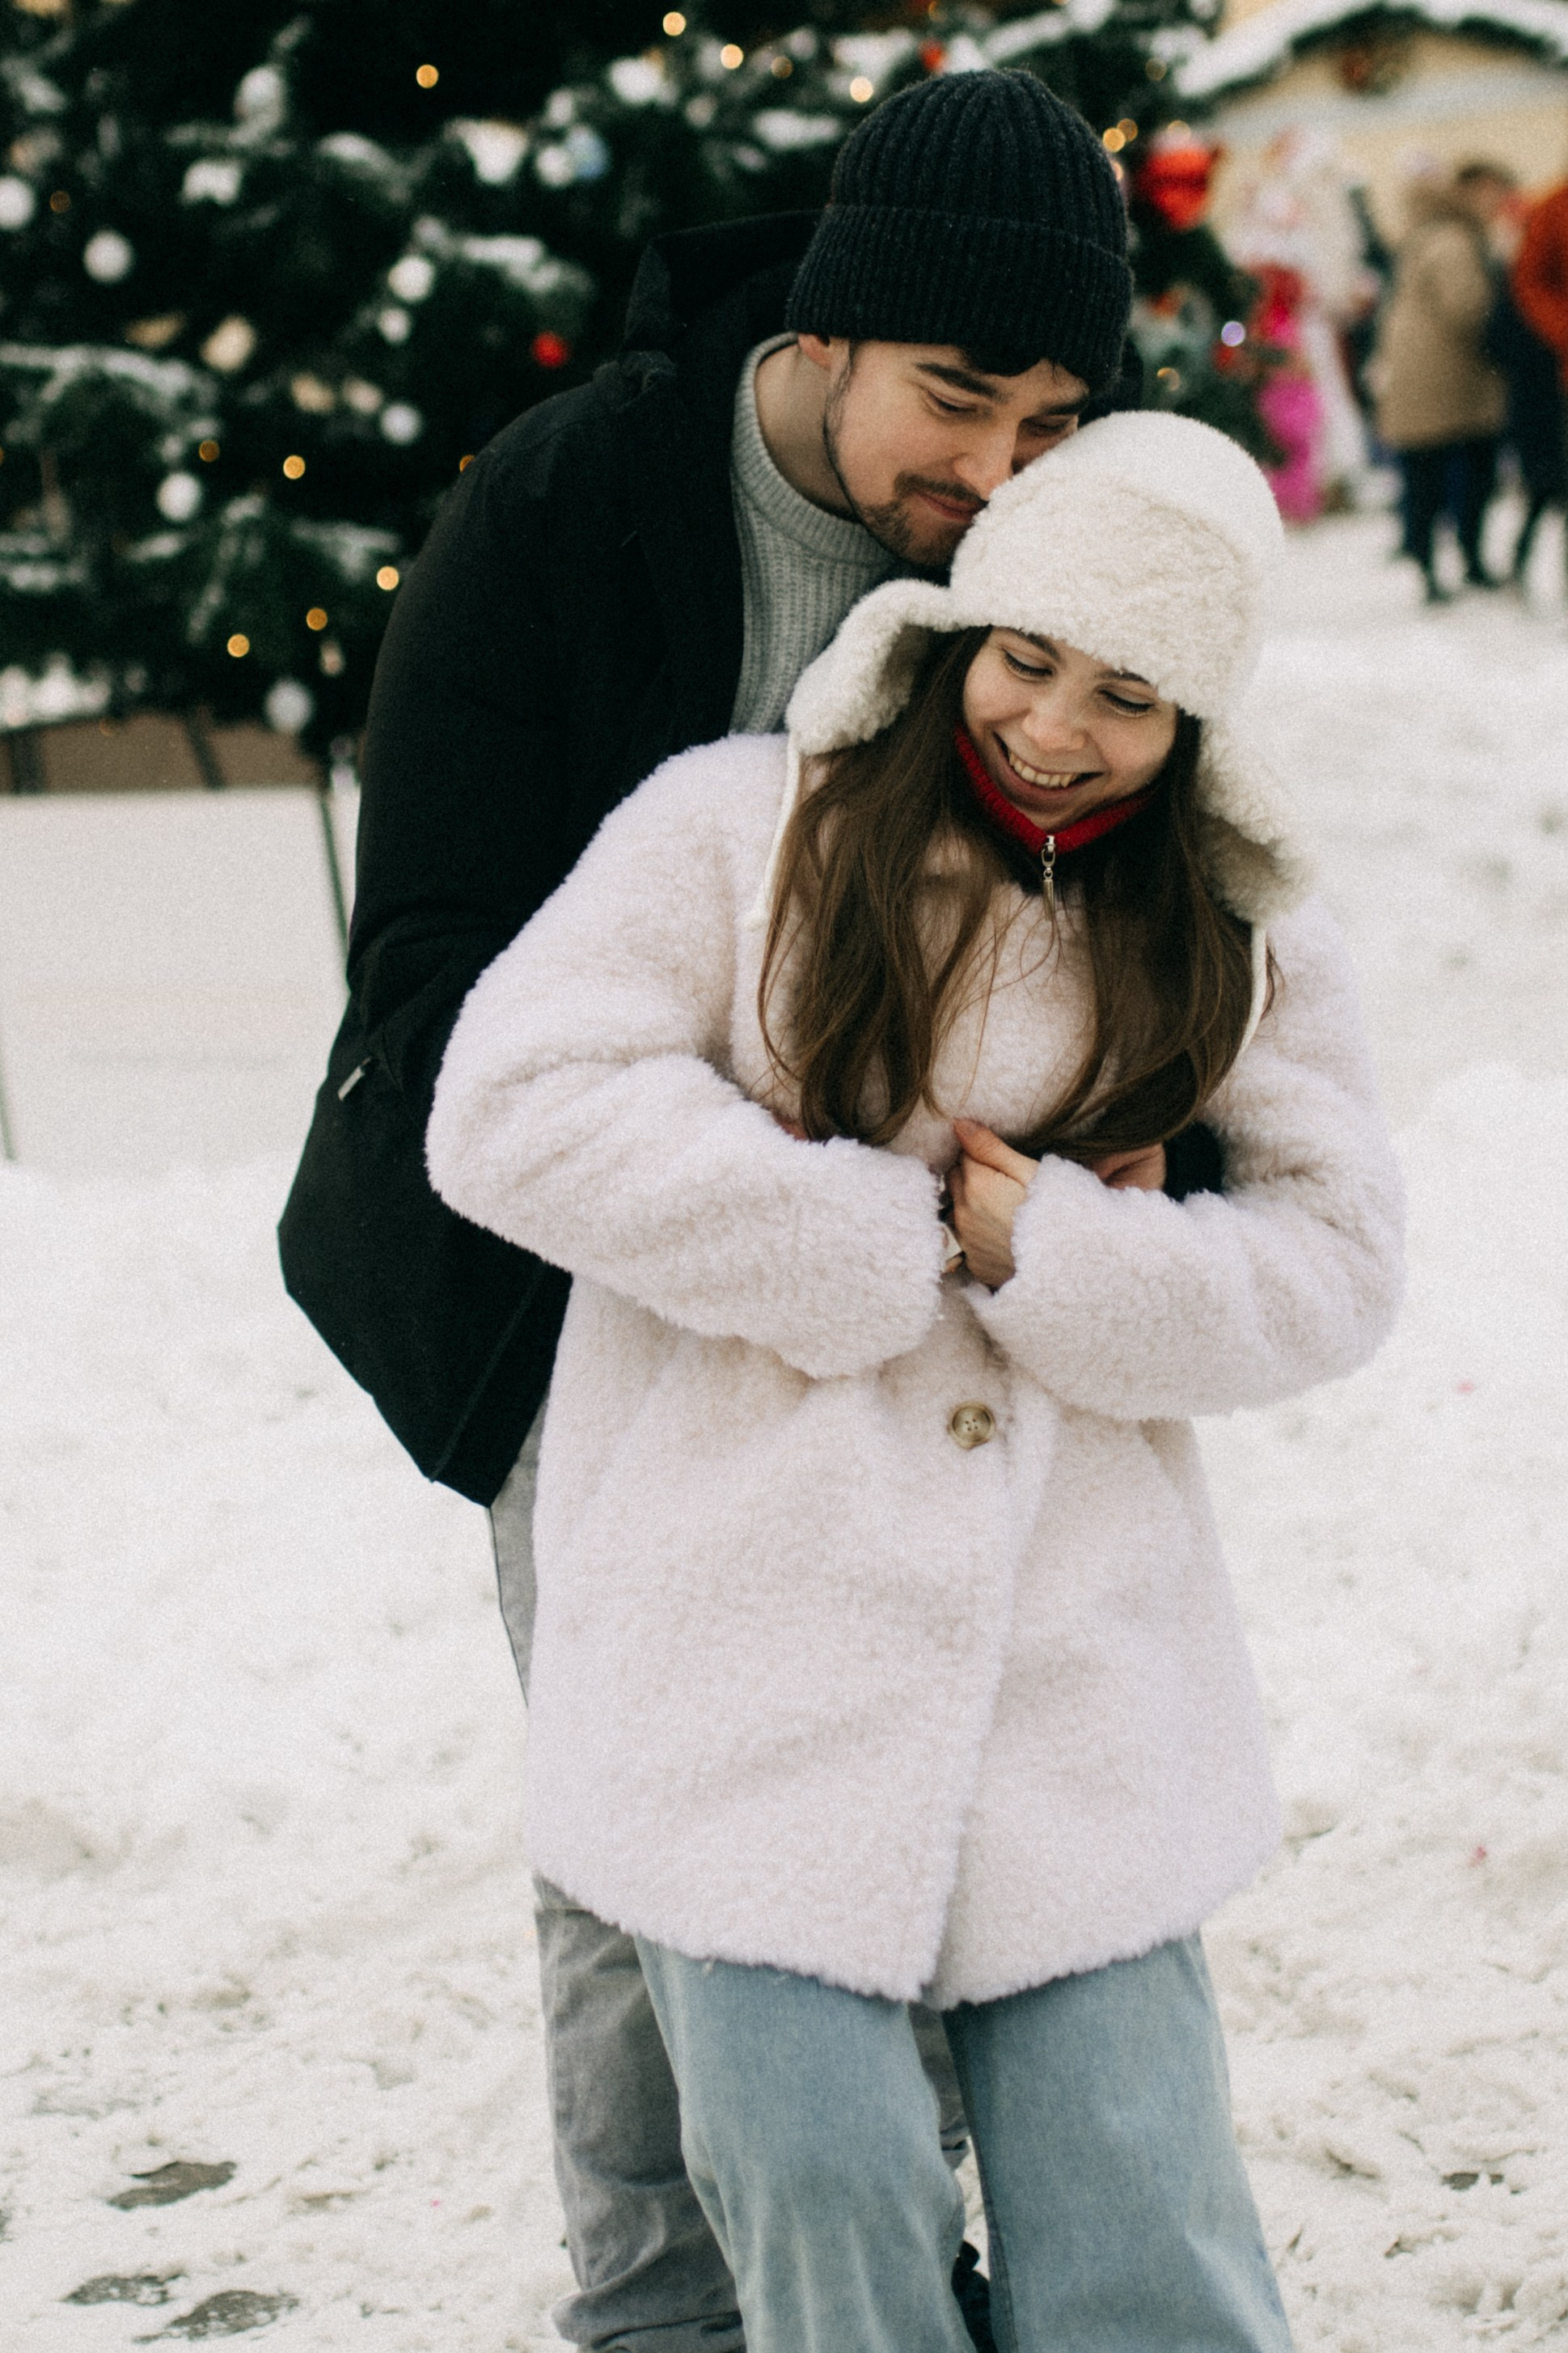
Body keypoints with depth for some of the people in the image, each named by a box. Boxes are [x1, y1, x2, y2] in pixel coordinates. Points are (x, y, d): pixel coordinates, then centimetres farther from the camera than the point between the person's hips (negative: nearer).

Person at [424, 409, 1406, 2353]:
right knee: (817, 2192, -6)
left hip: (1082, 1676, 2)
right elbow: (517, 1109, -11)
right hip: (754, 1641, -2)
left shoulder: (1235, 935, 11)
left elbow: (1330, 1262, 6)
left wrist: (1054, 1253, -11)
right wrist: (898, 1238, -10)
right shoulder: (742, 828, 0)